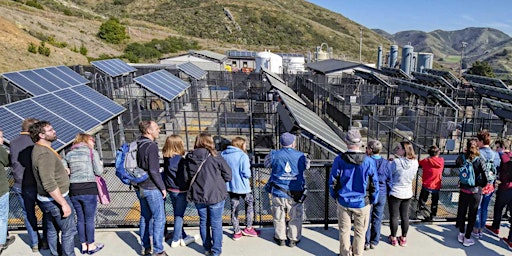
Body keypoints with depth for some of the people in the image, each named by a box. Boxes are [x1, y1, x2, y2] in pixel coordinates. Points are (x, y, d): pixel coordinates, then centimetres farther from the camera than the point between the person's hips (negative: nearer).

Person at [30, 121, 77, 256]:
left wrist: (63, 171, 18)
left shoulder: (39, 149, 7)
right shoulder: (44, 154, -25)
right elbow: (49, 184, -30)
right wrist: (64, 203, -26)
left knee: (52, 230, 21)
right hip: (56, 199, -10)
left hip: (48, 199, 10)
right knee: (68, 231, 2)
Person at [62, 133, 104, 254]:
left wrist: (73, 172, 15)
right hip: (88, 189, -4)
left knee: (80, 218, 15)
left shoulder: (69, 154, 10)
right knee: (89, 219, 7)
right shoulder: (92, 152, -2)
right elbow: (99, 172, -6)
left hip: (73, 190, 5)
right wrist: (100, 164, 12)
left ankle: (83, 245, 25)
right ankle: (91, 246, 17)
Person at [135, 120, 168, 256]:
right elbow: (153, 170, -21)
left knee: (145, 217, 17)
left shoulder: (137, 145, 8)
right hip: (152, 188, -9)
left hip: (140, 187, 9)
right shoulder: (151, 146, -17)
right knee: (159, 219, 0)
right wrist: (162, 187, -12)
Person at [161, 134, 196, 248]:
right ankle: (176, 240, 20)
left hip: (171, 190, 7)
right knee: (179, 215, 8)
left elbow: (165, 174, 7)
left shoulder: (166, 159, -1)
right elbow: (186, 178, -21)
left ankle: (183, 237, 30)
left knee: (177, 214, 17)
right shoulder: (181, 160, -23)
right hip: (180, 191, -7)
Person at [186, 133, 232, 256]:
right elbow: (228, 175, -10)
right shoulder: (215, 157, -15)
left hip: (198, 196, 4)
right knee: (216, 224, 9)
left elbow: (187, 177, 7)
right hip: (215, 196, -4)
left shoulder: (189, 158, -4)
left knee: (203, 222, 19)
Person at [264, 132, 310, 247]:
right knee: (295, 218, 16)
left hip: (278, 193, 0)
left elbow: (267, 164, 9)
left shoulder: (274, 155, -9)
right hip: (296, 194, 0)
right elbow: (307, 166, 12)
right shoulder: (301, 156, -7)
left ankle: (280, 238, 30)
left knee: (279, 217, 17)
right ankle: (293, 239, 26)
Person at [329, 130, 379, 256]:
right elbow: (374, 185, -5)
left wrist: (335, 196, 12)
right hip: (362, 203, -1)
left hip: (343, 202, 1)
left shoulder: (339, 160, -12)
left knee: (344, 230, 17)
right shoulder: (369, 162, -14)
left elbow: (332, 182, -4)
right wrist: (373, 201, 10)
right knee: (360, 232, 15)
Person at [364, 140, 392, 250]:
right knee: (377, 219, 14)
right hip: (381, 195, 3)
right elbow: (389, 180, 2)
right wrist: (389, 194, 13)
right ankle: (374, 242, 24)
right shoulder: (386, 163, -4)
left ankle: (366, 242, 16)